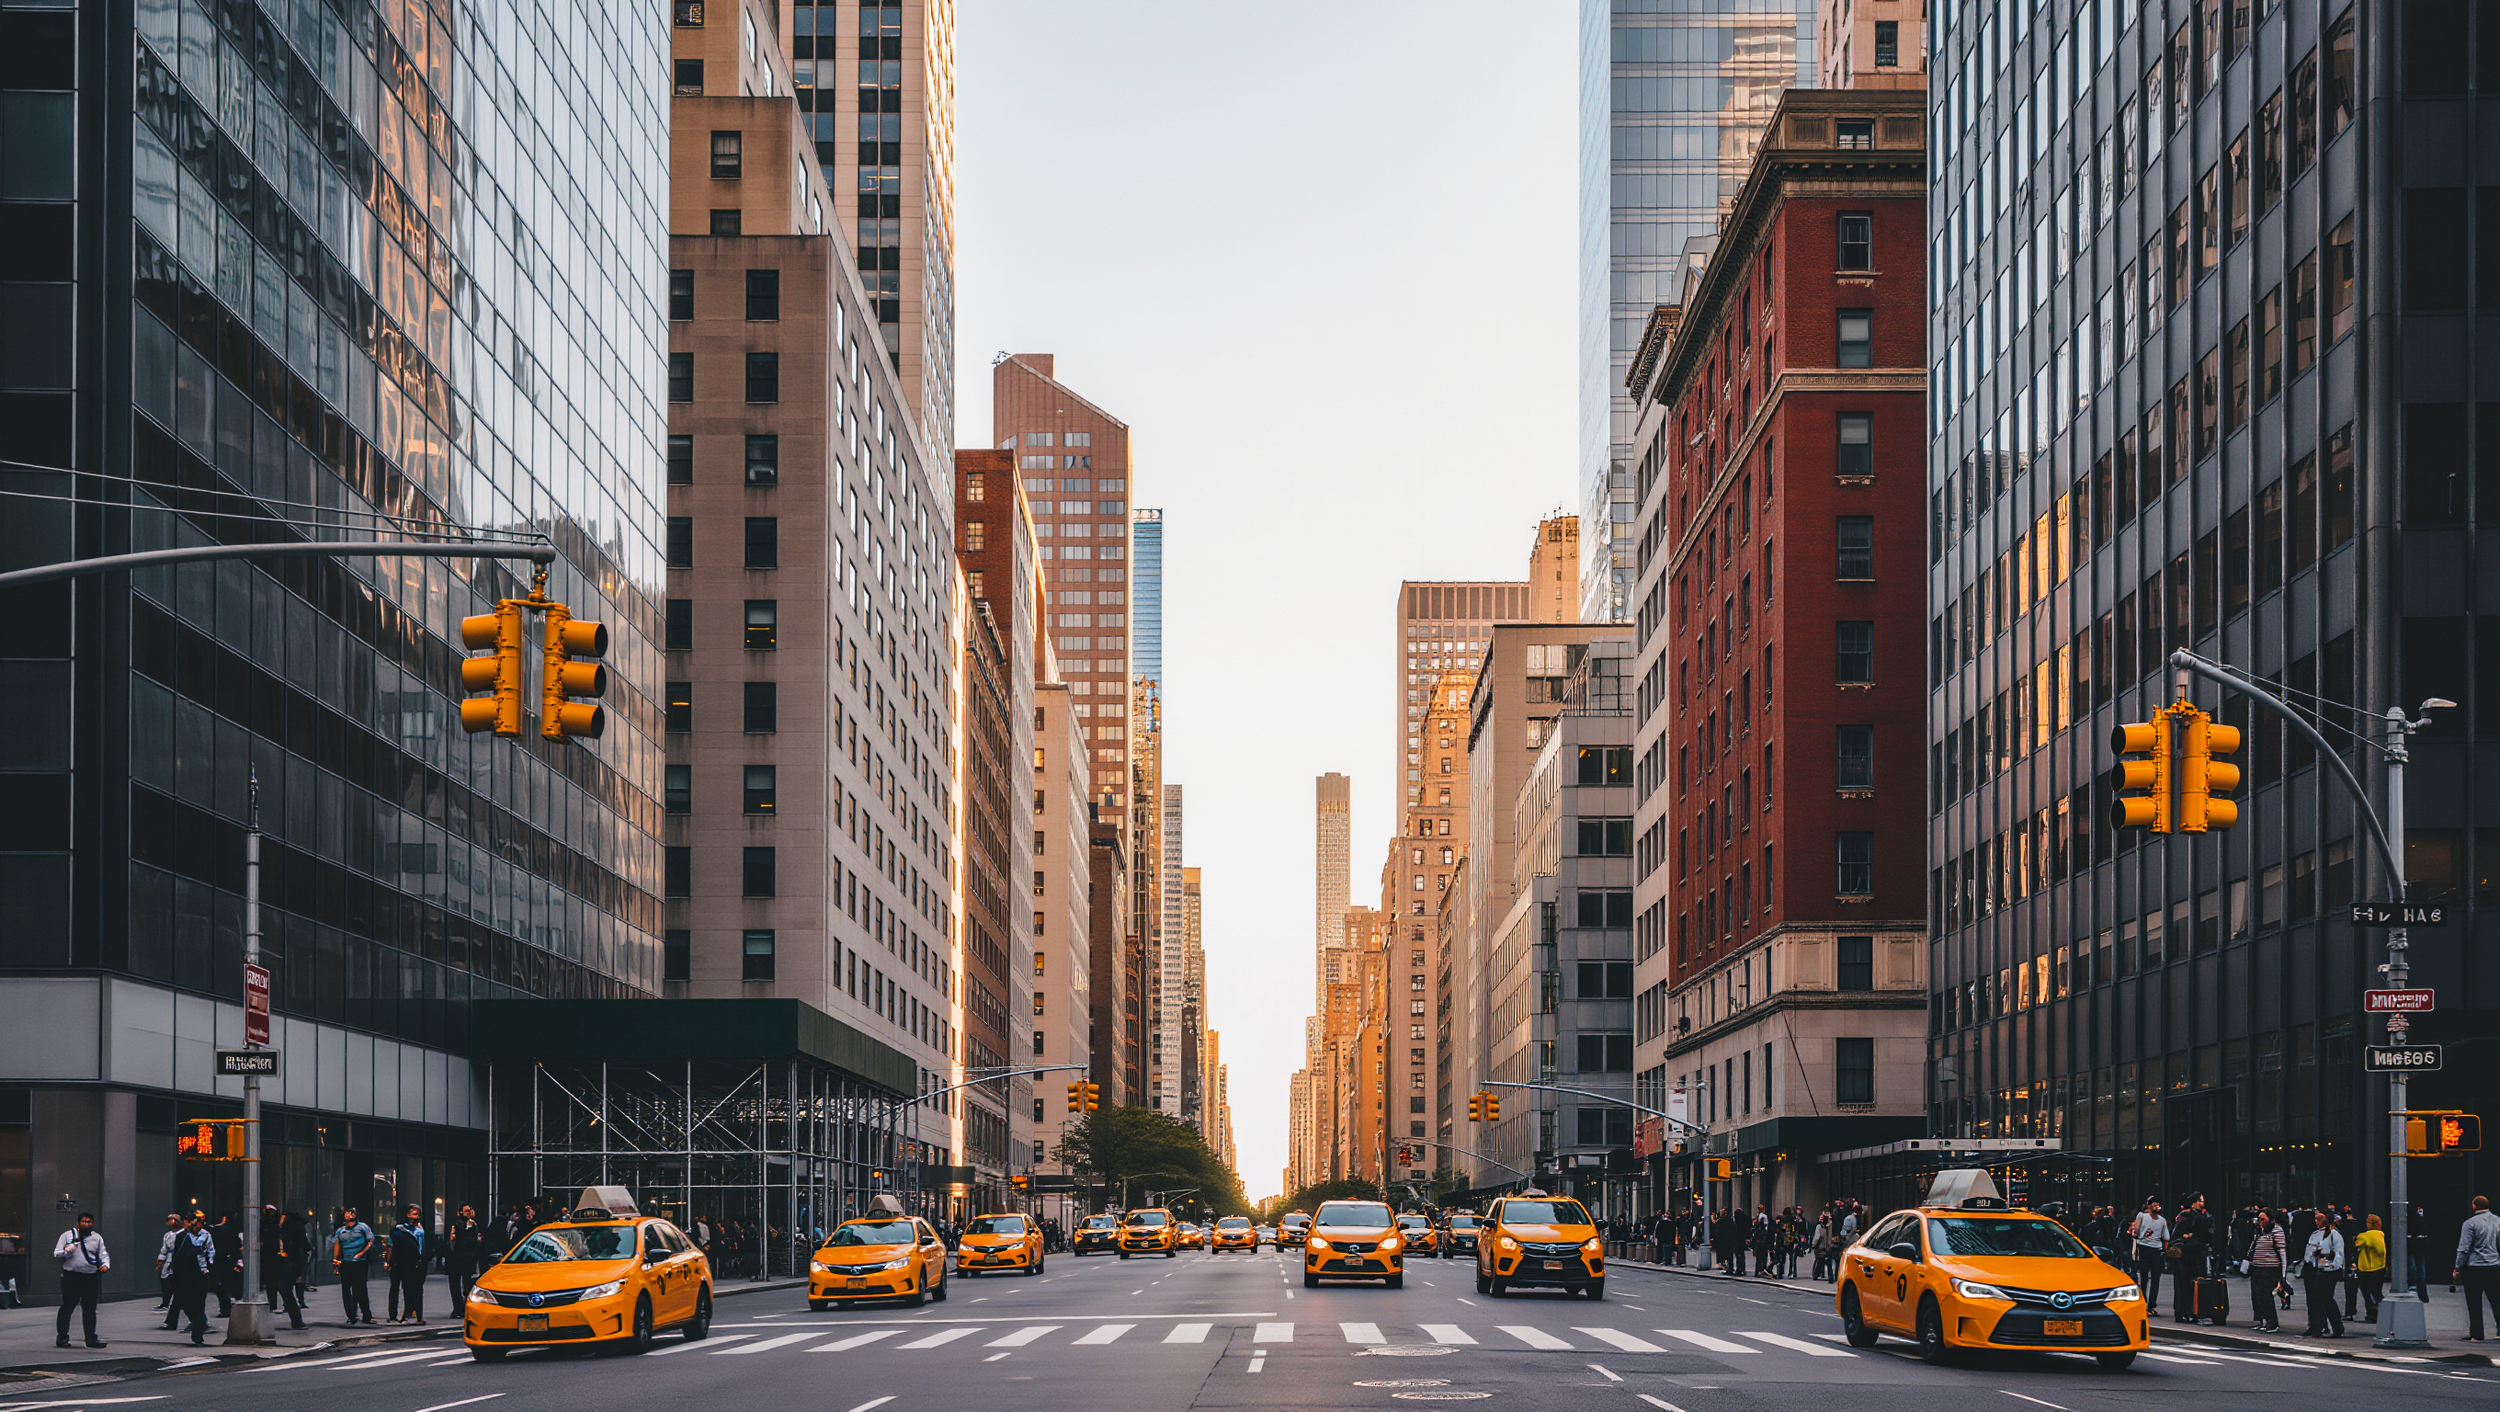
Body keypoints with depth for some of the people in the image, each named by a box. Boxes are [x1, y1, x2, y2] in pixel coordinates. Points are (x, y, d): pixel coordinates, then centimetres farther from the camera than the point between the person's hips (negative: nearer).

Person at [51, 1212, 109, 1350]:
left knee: (90, 1308, 6)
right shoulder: (67, 1235, 5)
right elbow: (56, 1254, 4)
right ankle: (62, 1338, 5)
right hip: (71, 1276, -3)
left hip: (91, 1278, 3)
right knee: (67, 1307, -2)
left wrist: (105, 1265, -9)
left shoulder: (97, 1238, 12)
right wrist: (66, 1251, -17)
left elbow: (103, 1254, 12)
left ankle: (91, 1338, 11)